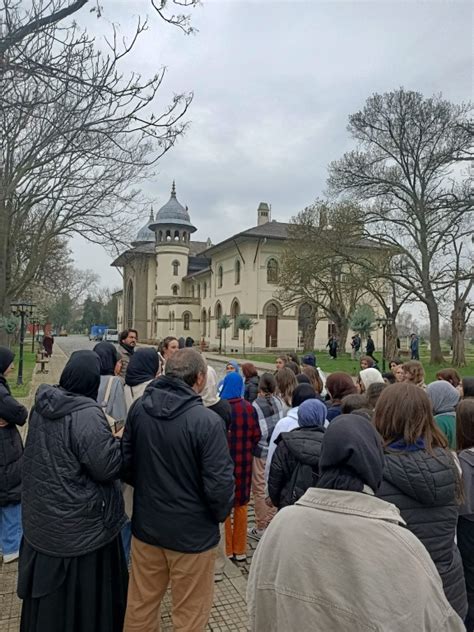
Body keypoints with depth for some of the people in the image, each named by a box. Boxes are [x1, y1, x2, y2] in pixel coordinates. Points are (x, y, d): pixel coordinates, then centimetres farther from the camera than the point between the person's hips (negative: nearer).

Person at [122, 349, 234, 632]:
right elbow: (219, 484, -21)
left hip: (146, 525, 5)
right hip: (192, 533, -5)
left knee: (140, 607, 24)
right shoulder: (208, 422, -26)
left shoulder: (139, 408, -8)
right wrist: (221, 514, 0)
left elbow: (126, 463, 1)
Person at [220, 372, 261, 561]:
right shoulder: (249, 408, -8)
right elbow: (256, 435, -3)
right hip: (244, 462, 3)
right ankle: (240, 549, 26)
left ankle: (226, 550, 22)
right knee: (241, 505, 16)